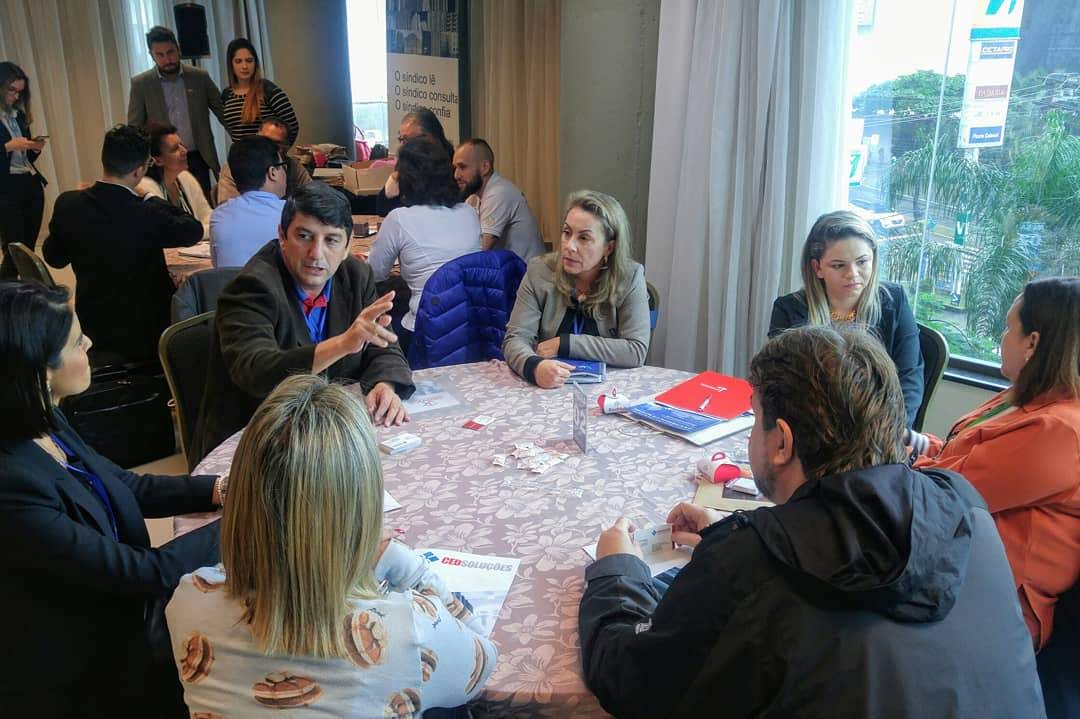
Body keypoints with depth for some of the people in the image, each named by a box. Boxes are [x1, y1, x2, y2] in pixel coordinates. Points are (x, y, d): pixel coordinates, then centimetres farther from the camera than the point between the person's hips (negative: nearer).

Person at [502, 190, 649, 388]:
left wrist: (565, 344, -16)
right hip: (547, 388, 2)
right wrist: (534, 366, -29)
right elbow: (515, 339, -8)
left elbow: (637, 351, -12)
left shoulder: (630, 277, -7)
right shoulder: (539, 271, -4)